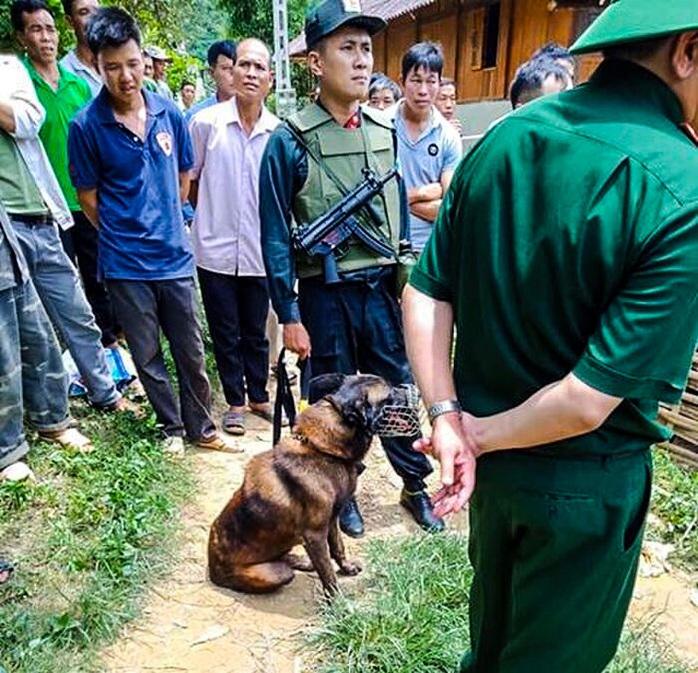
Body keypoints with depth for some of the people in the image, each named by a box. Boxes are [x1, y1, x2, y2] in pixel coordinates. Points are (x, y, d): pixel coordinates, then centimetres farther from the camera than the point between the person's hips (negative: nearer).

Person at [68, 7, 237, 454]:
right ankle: (173, 426, 31)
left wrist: (165, 227, 12)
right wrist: (126, 235, 6)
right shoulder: (86, 126, -9)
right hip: (125, 264, -2)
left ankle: (201, 427, 29)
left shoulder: (170, 113, -1)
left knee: (191, 351, 12)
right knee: (148, 356, 12)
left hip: (175, 255, 2)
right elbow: (89, 198, -1)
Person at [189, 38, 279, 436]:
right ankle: (235, 403, 26)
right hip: (216, 249, -1)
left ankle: (259, 395, 33)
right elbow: (189, 179, 5)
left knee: (256, 332, 15)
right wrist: (213, 213, 8)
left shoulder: (279, 132, -2)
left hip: (259, 251, 1)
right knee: (225, 333, 10)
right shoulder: (206, 123, -7)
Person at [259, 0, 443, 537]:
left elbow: (399, 214, 12)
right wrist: (289, 316, -8)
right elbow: (276, 237, -7)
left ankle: (416, 486, 34)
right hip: (326, 296, -3)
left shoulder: (385, 131, 5)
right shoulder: (290, 141, -9)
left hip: (383, 288, 4)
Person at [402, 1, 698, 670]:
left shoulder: (502, 138, -8)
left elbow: (425, 294, -9)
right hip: (584, 483, -5)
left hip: (489, 457, 6)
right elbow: (589, 399, -27)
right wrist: (481, 435, -13)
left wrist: (447, 416, -10)